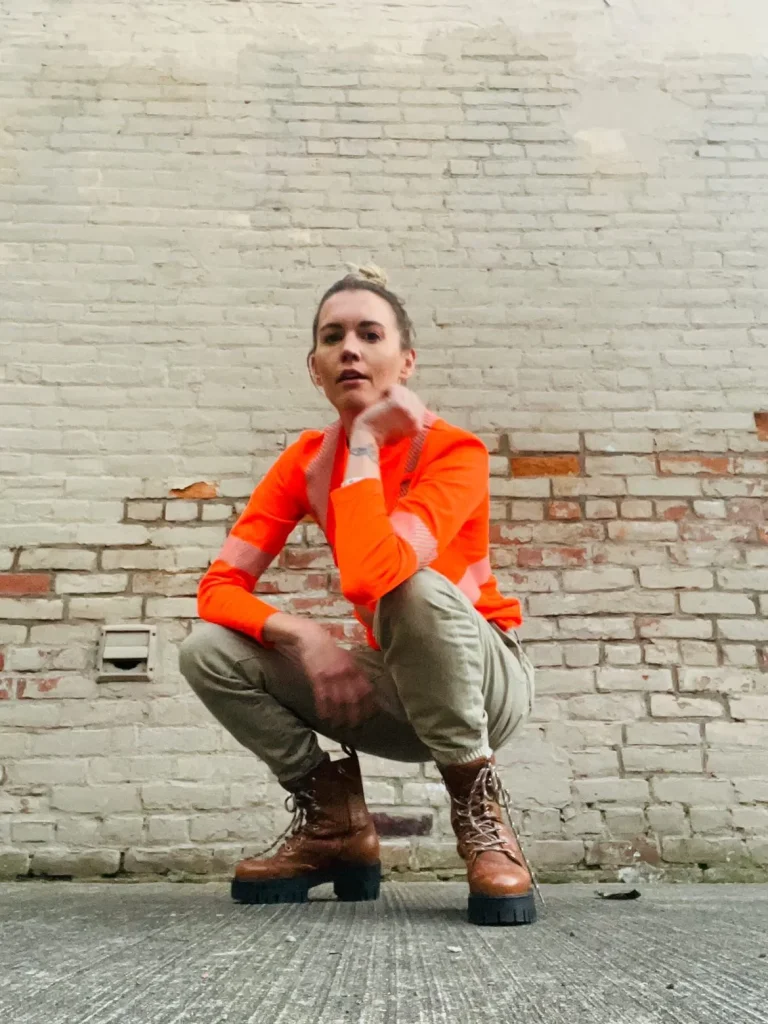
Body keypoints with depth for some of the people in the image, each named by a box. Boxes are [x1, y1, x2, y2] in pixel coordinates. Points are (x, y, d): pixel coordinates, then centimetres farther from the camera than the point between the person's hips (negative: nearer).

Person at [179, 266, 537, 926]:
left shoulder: (454, 451, -21)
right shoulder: (309, 458, -4)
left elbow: (370, 577, -39)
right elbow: (220, 588, -9)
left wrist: (364, 440, -27)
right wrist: (301, 635, -27)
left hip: (486, 684, -4)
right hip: (392, 684, 5)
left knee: (415, 589, -37)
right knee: (209, 652, -13)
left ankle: (479, 811, -15)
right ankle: (336, 825, 4)